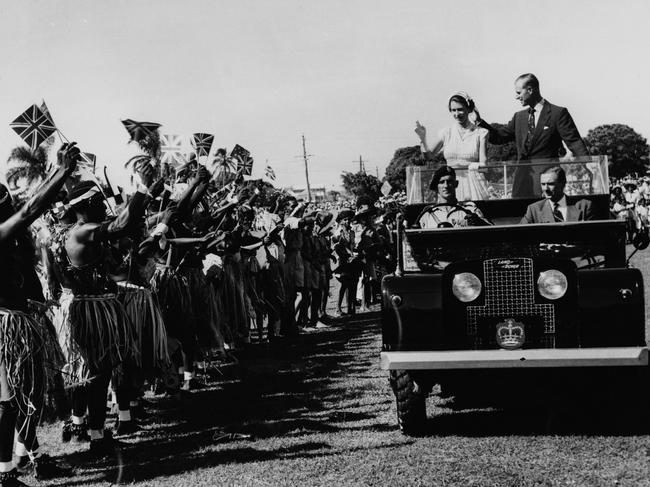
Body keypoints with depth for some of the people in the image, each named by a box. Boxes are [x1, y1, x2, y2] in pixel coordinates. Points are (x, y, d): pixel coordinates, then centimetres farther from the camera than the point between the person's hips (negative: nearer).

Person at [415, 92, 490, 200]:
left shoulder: (480, 133, 0)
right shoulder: (446, 133, 6)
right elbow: (429, 154, 11)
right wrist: (422, 137, -5)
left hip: (474, 185, -2)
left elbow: (483, 165, -3)